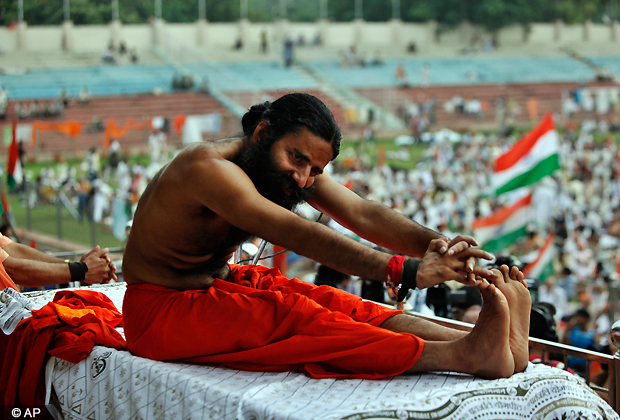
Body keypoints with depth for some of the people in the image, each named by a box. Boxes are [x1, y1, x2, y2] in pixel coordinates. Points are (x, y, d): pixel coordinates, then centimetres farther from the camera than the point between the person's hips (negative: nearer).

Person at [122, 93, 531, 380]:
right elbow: (302, 236, -36)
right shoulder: (210, 168, -27)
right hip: (160, 310, -8)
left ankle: (488, 343, -32)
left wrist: (440, 246, -28)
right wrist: (407, 271, -43)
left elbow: (363, 214, -11)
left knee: (339, 304, -16)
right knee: (289, 314, -30)